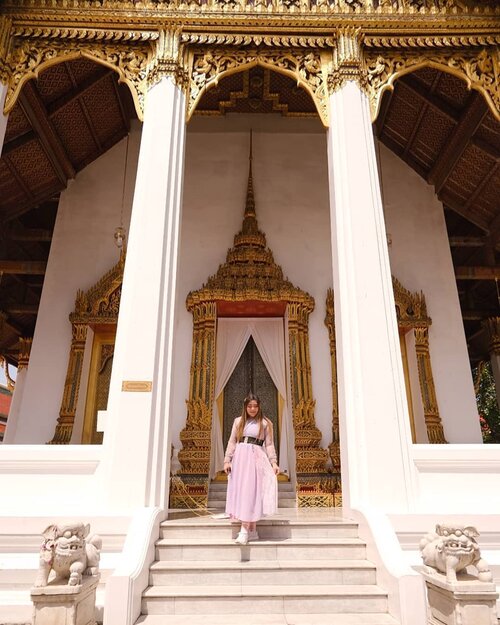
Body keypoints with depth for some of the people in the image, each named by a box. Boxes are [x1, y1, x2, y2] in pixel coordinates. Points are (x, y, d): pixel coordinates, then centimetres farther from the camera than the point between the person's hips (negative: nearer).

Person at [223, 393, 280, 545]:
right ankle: (251, 530, 8)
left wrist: (273, 462, -5)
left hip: (256, 458, -3)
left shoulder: (265, 423, 7)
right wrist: (227, 460, 2)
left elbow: (269, 444, 5)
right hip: (239, 457, 3)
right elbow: (232, 442, 11)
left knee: (251, 491, -8)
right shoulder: (238, 421, 12)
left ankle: (246, 530, -7)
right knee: (240, 491, 1)